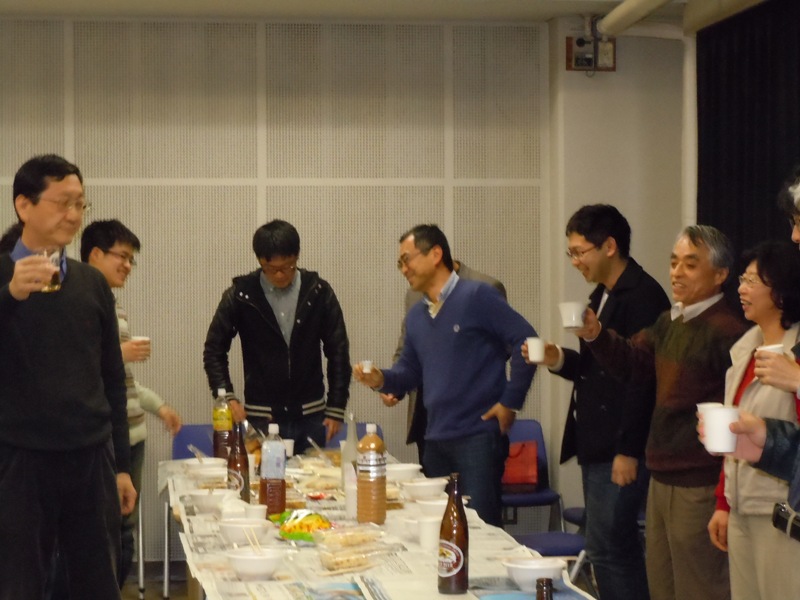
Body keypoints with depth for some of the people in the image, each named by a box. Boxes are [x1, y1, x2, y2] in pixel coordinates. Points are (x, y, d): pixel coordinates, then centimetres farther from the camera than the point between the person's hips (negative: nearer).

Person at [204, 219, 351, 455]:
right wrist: (228, 398, -7)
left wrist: (336, 408, 1)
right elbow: (214, 350, 3)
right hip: (260, 419, -1)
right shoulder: (241, 295, -4)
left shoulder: (318, 292, -1)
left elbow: (338, 351, 4)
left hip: (310, 417, 1)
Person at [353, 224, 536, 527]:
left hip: (478, 435, -7)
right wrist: (382, 379, -2)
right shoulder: (415, 316, 14)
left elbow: (526, 342, -12)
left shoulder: (477, 297, -8)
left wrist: (510, 402, -12)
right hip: (435, 439, 7)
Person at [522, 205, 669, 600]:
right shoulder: (603, 295, 15)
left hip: (620, 450, -9)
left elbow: (641, 377, -19)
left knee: (606, 551, -8)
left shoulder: (643, 296, -14)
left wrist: (628, 451, -21)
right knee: (619, 551, 13)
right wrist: (559, 360, 0)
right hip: (596, 447, 10)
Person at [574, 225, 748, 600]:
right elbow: (633, 364, 14)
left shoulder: (726, 332, -21)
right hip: (663, 477, 10)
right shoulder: (669, 323, 11)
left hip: (699, 485, -9)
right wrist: (595, 336, -1)